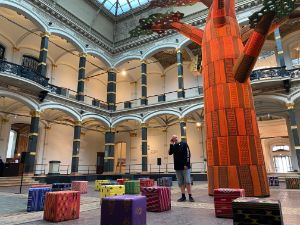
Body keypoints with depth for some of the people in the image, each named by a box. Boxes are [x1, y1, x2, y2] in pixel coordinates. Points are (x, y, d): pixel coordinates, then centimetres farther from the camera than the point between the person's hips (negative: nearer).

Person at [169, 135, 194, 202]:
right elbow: (170, 153, -6)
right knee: (181, 182, 7)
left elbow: (188, 154, -5)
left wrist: (187, 164, -12)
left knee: (187, 182, -3)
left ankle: (190, 196, 4)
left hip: (185, 166, -4)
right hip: (177, 167, 4)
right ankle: (183, 196, 14)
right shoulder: (173, 146, 10)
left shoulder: (184, 144, 0)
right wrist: (171, 144, -9)